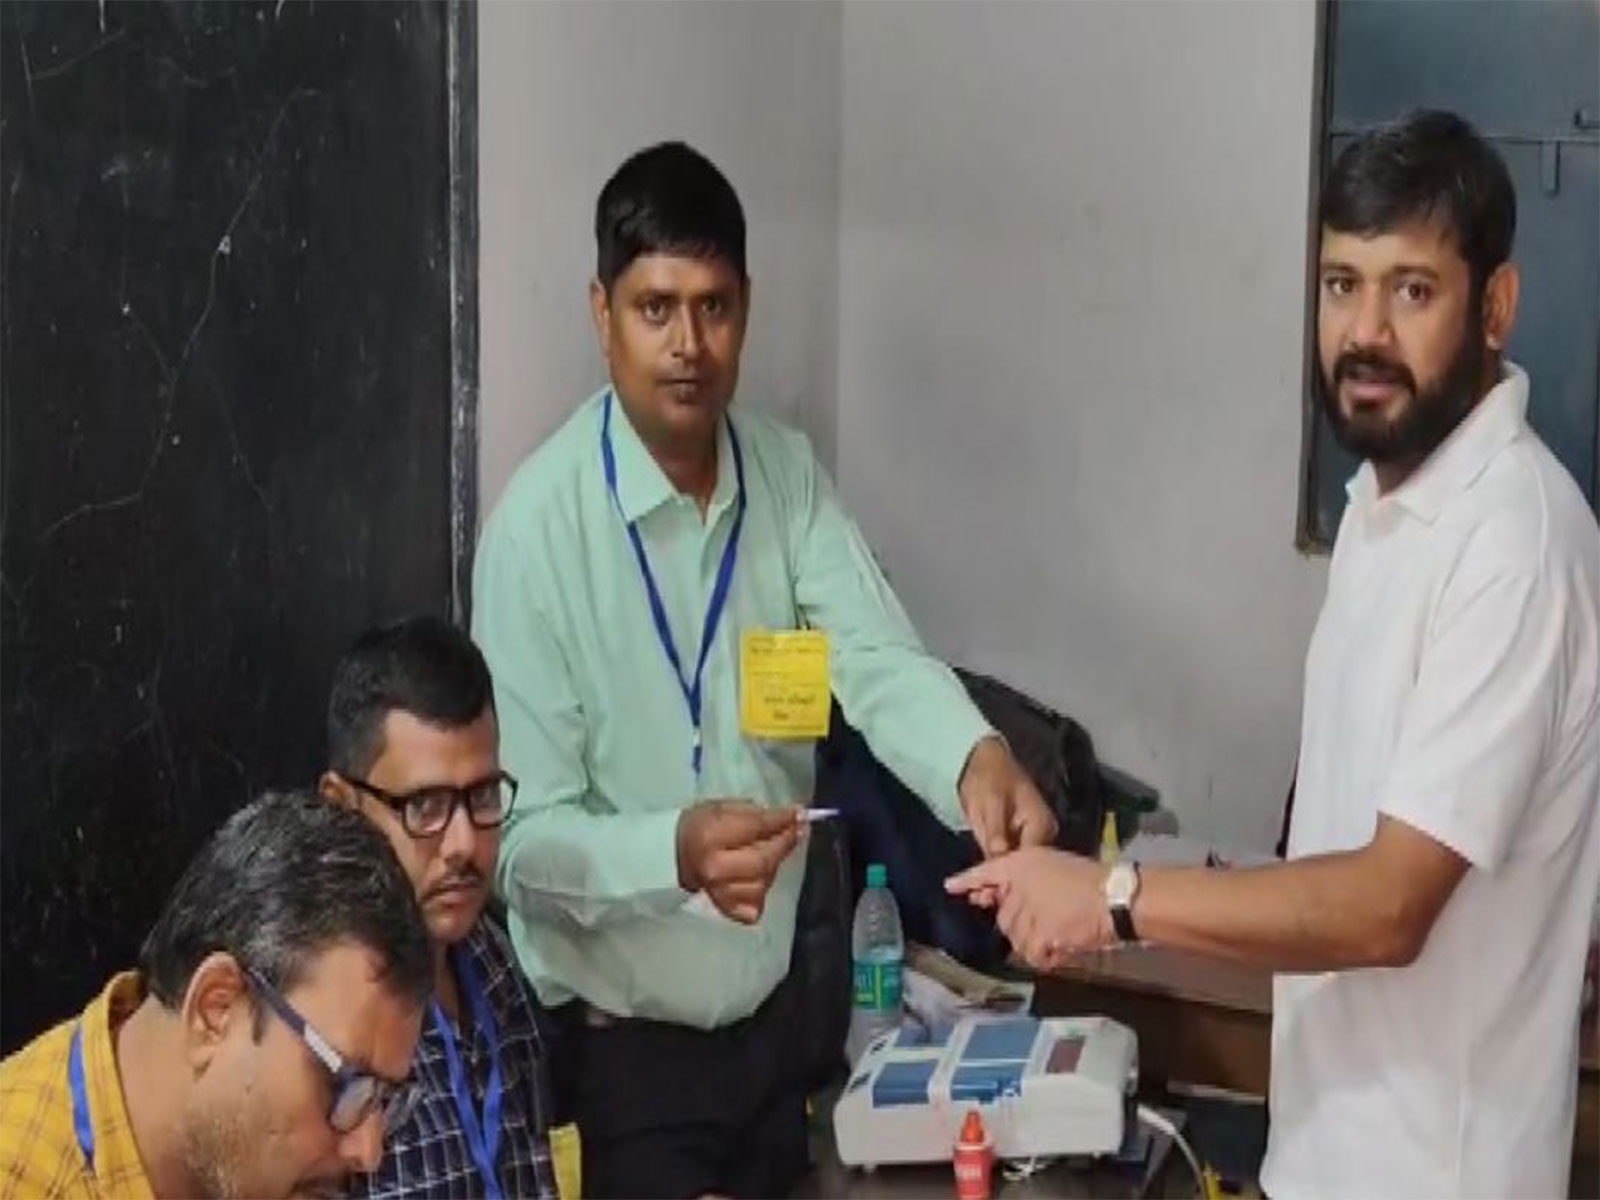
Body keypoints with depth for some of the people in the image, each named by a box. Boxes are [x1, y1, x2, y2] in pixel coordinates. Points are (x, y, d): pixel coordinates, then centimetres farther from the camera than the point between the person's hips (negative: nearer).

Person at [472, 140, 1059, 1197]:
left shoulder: (788, 475, -2)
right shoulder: (539, 523, -20)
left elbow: (877, 658, -17)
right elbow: (526, 832, -20)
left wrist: (977, 755, -37)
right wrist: (676, 852, -39)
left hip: (771, 1011, 5)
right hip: (619, 1042, -5)